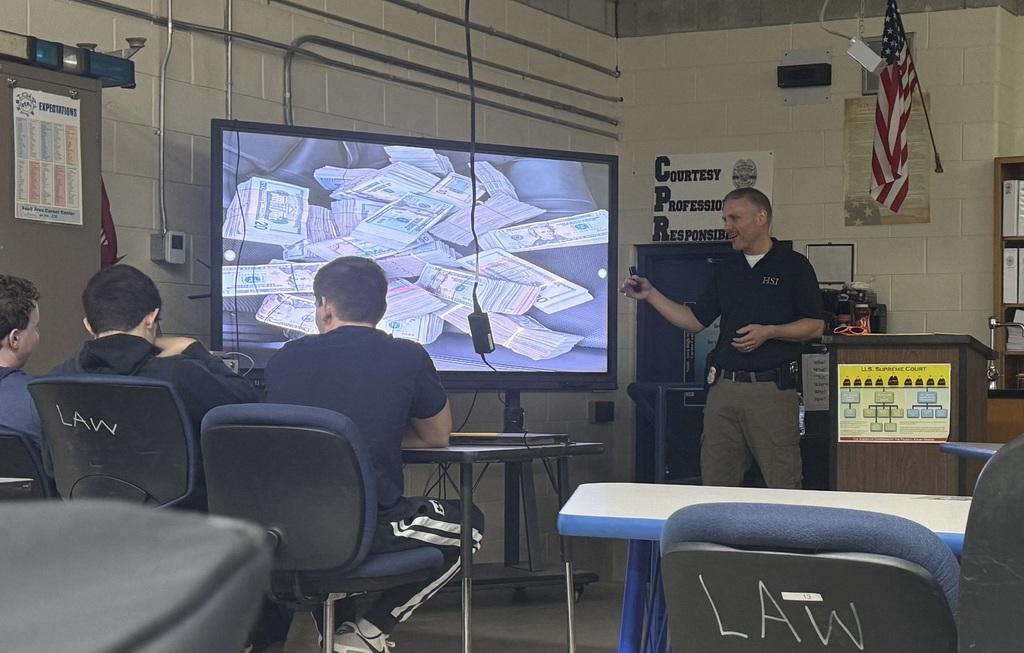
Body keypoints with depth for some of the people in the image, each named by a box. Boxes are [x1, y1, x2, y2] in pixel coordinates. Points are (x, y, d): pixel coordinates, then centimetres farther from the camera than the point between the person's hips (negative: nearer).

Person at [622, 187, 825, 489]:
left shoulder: (794, 266, 1)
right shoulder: (725, 270, 17)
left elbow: (815, 326, -1)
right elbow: (695, 321, 16)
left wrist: (769, 332, -15)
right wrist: (651, 295, 8)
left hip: (772, 388, -5)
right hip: (724, 387, 5)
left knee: (782, 484, -6)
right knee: (715, 484, 5)